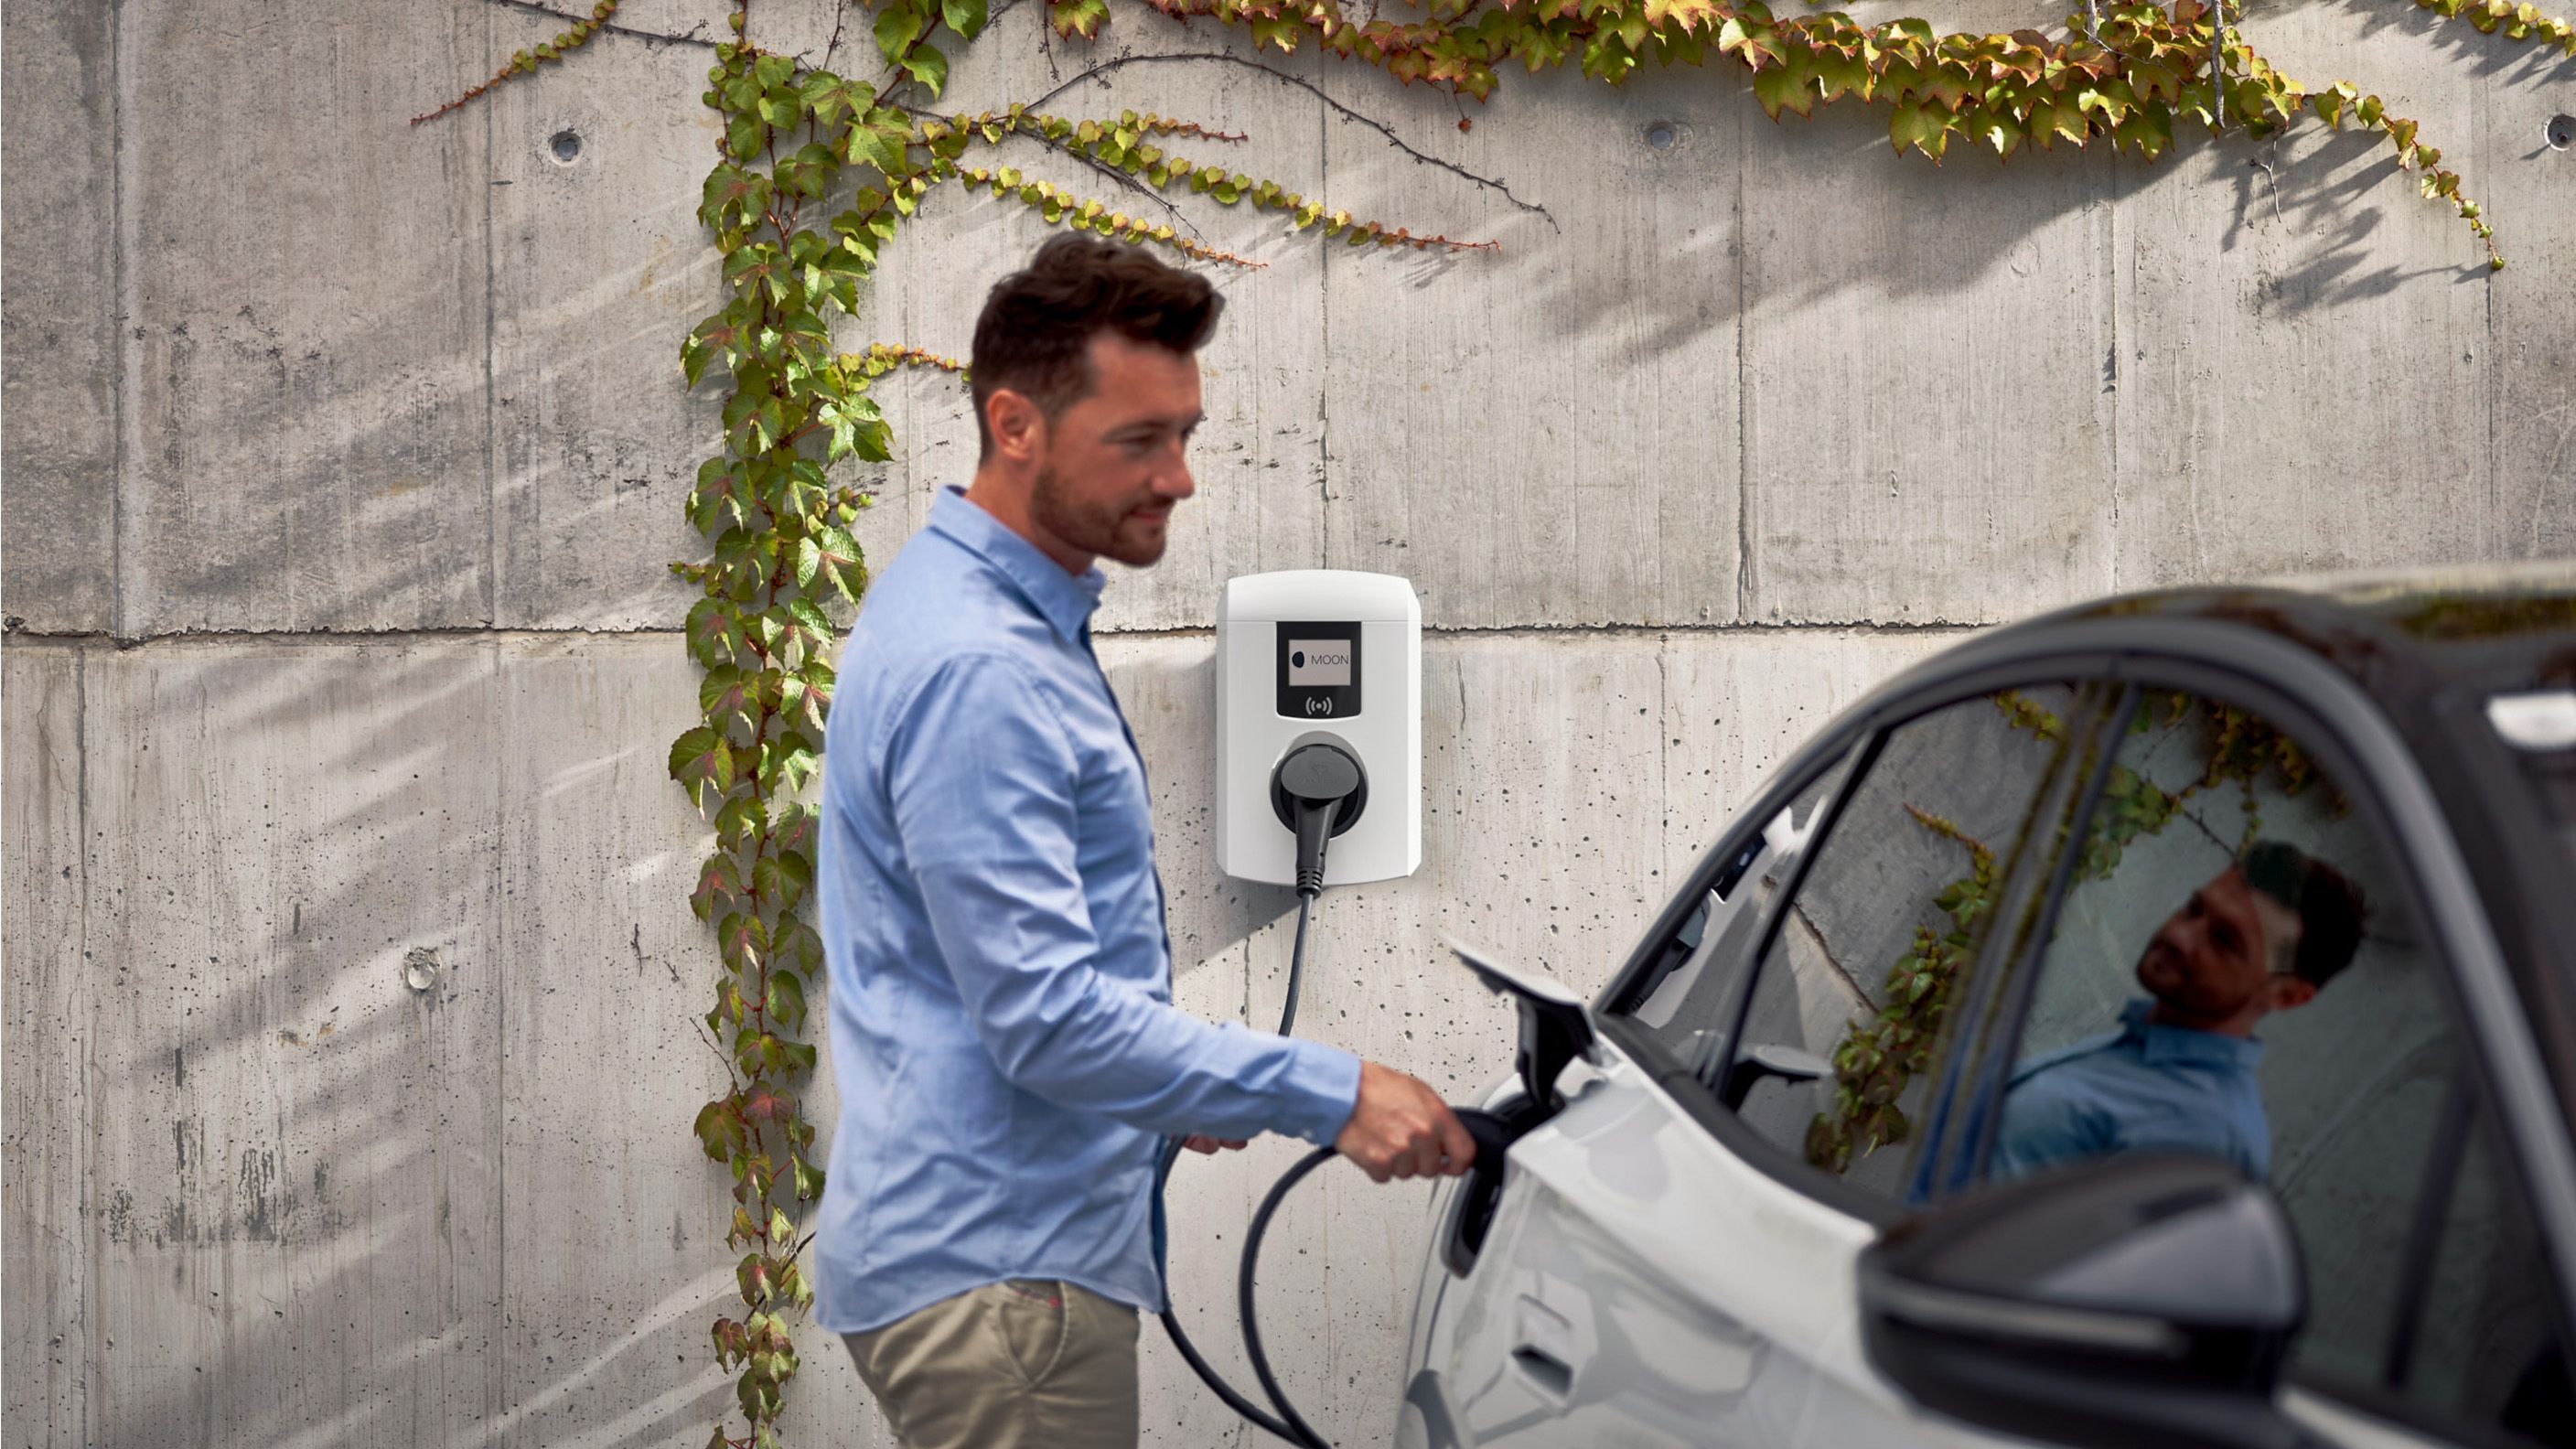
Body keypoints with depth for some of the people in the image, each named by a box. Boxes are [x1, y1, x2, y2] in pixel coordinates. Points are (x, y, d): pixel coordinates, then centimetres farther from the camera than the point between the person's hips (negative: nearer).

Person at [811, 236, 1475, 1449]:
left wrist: (1159, 1078, 23)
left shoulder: (962, 600, 12)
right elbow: (1046, 1017, -27)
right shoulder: (977, 673, -23)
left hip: (985, 1245, 11)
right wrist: (1332, 1096, -25)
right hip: (997, 1272, -11)